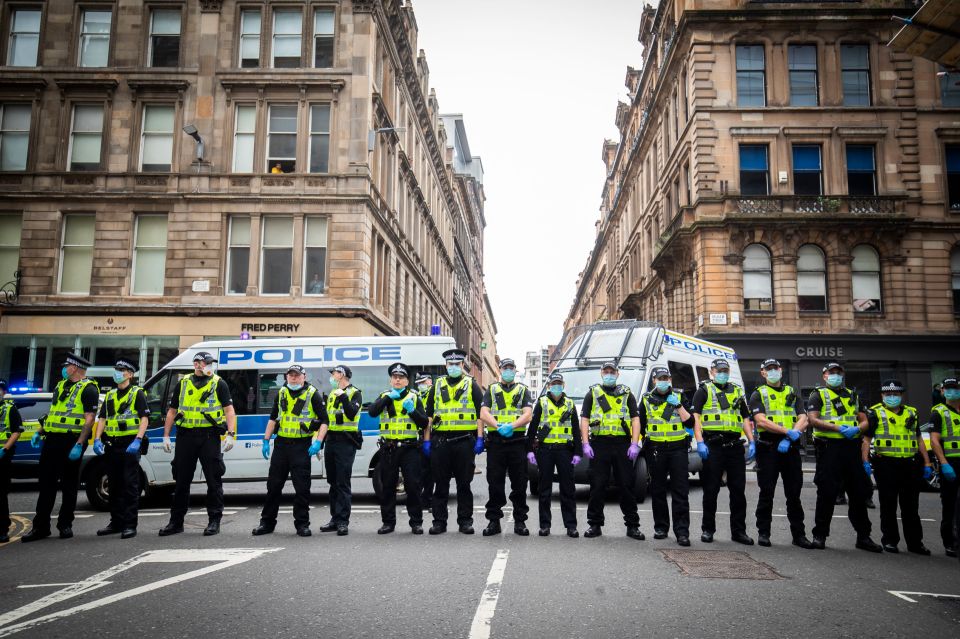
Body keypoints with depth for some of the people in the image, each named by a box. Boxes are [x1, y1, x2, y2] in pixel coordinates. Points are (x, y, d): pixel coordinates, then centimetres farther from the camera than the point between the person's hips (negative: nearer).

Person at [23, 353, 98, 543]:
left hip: (72, 441, -7)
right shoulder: (61, 386, 18)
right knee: (46, 484, 8)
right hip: (52, 440, 7)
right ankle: (40, 527, 13)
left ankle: (65, 525, 13)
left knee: (69, 485, 3)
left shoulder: (88, 388, -8)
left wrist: (79, 445, -22)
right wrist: (39, 433, 15)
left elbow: (90, 419, -15)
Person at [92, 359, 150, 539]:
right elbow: (102, 418, 16)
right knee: (114, 485, 12)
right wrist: (97, 439, 1)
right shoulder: (110, 395, 18)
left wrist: (137, 440, -20)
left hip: (130, 445, -6)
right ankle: (116, 522, 21)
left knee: (130, 485, -6)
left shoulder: (137, 393, -1)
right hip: (112, 445, 7)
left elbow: (145, 418, -9)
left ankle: (130, 525, -4)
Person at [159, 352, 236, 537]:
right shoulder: (183, 383, 12)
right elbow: (172, 411, 15)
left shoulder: (219, 384, 3)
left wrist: (231, 434, -14)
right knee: (181, 480, 9)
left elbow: (229, 410, -2)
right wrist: (166, 436, 8)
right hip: (185, 436, 3)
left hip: (209, 436, -3)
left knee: (214, 480, -1)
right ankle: (176, 522, 20)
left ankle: (214, 521, 8)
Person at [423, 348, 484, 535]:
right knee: (441, 484, 6)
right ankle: (439, 521, 13)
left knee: (464, 483, 4)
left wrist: (479, 438, -6)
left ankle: (465, 521, 12)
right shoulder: (437, 386, 14)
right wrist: (427, 440, 5)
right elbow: (428, 414, 12)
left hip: (465, 441, -2)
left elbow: (480, 413, 2)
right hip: (440, 441, 2)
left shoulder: (471, 385, 7)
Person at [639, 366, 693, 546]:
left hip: (678, 448, -1)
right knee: (658, 491, 7)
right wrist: (638, 444, 3)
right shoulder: (646, 400, 10)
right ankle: (660, 527, 19)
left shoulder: (679, 398, 10)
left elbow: (690, 422, 3)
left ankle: (682, 532, -5)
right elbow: (640, 425, 13)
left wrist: (678, 406, -7)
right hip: (655, 449, 1)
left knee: (680, 491, -5)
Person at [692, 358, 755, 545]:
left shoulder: (737, 391, 19)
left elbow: (745, 418, 20)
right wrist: (700, 442, -15)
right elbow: (695, 416, -5)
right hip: (712, 445, -4)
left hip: (734, 446, 4)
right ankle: (708, 529, 12)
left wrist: (751, 442, 7)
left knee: (738, 490, 5)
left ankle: (738, 531, 14)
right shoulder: (704, 390, 4)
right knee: (711, 490, 2)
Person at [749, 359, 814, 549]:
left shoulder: (792, 393, 17)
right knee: (767, 493, 0)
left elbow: (803, 420, 5)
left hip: (791, 448, 3)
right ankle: (763, 533, 9)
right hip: (768, 448, -3)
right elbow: (761, 421, -9)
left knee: (794, 493, 6)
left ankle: (799, 534, 14)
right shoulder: (758, 394, 5)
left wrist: (789, 438, -12)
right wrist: (788, 432, -17)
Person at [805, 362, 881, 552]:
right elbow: (813, 419, -8)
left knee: (859, 493, 7)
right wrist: (838, 428, -18)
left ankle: (863, 536, 17)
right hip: (829, 448, -5)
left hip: (852, 448, 5)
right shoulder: (818, 394, 5)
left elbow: (864, 421, 17)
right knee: (827, 493, -3)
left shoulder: (852, 395, 22)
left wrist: (857, 429, -6)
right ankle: (820, 535, 6)